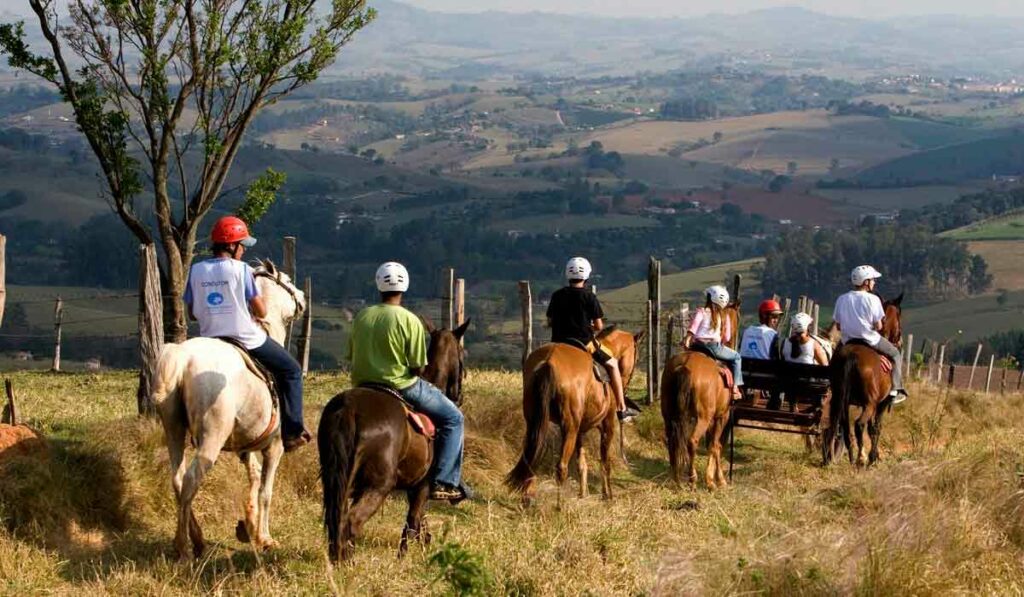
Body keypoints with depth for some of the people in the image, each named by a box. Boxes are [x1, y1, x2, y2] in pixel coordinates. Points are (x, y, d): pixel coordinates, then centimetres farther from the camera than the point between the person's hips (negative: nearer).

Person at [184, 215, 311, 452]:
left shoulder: (196, 270, 0)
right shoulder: (241, 269, -11)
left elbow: (192, 313, 5)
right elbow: (261, 311, -9)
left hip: (211, 341, 4)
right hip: (248, 339, -4)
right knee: (291, 370, 13)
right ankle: (292, 432, 8)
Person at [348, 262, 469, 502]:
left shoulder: (361, 317, 0)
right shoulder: (410, 321, -15)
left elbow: (351, 356, 6)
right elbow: (416, 367, -13)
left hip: (363, 387, 6)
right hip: (401, 387, -6)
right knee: (453, 419, 8)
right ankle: (444, 483, 0)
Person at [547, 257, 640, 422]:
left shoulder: (557, 296, 5)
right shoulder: (589, 296, -7)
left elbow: (549, 322, 10)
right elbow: (599, 326, -6)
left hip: (558, 343, 4)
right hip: (584, 343, -4)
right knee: (612, 363, 12)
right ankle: (622, 410, 8)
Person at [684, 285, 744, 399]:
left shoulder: (702, 312, 8)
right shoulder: (724, 316, 12)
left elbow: (695, 323, -13)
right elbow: (726, 338, 10)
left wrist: (688, 338, -20)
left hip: (698, 345, 1)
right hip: (714, 346, -1)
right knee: (736, 357, 21)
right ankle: (735, 387, 11)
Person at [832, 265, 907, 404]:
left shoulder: (842, 299, 0)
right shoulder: (872, 299, -14)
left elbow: (839, 326, 4)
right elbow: (878, 326, -12)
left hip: (848, 342, 5)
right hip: (870, 340, -5)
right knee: (895, 354, 16)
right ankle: (895, 390, 9)